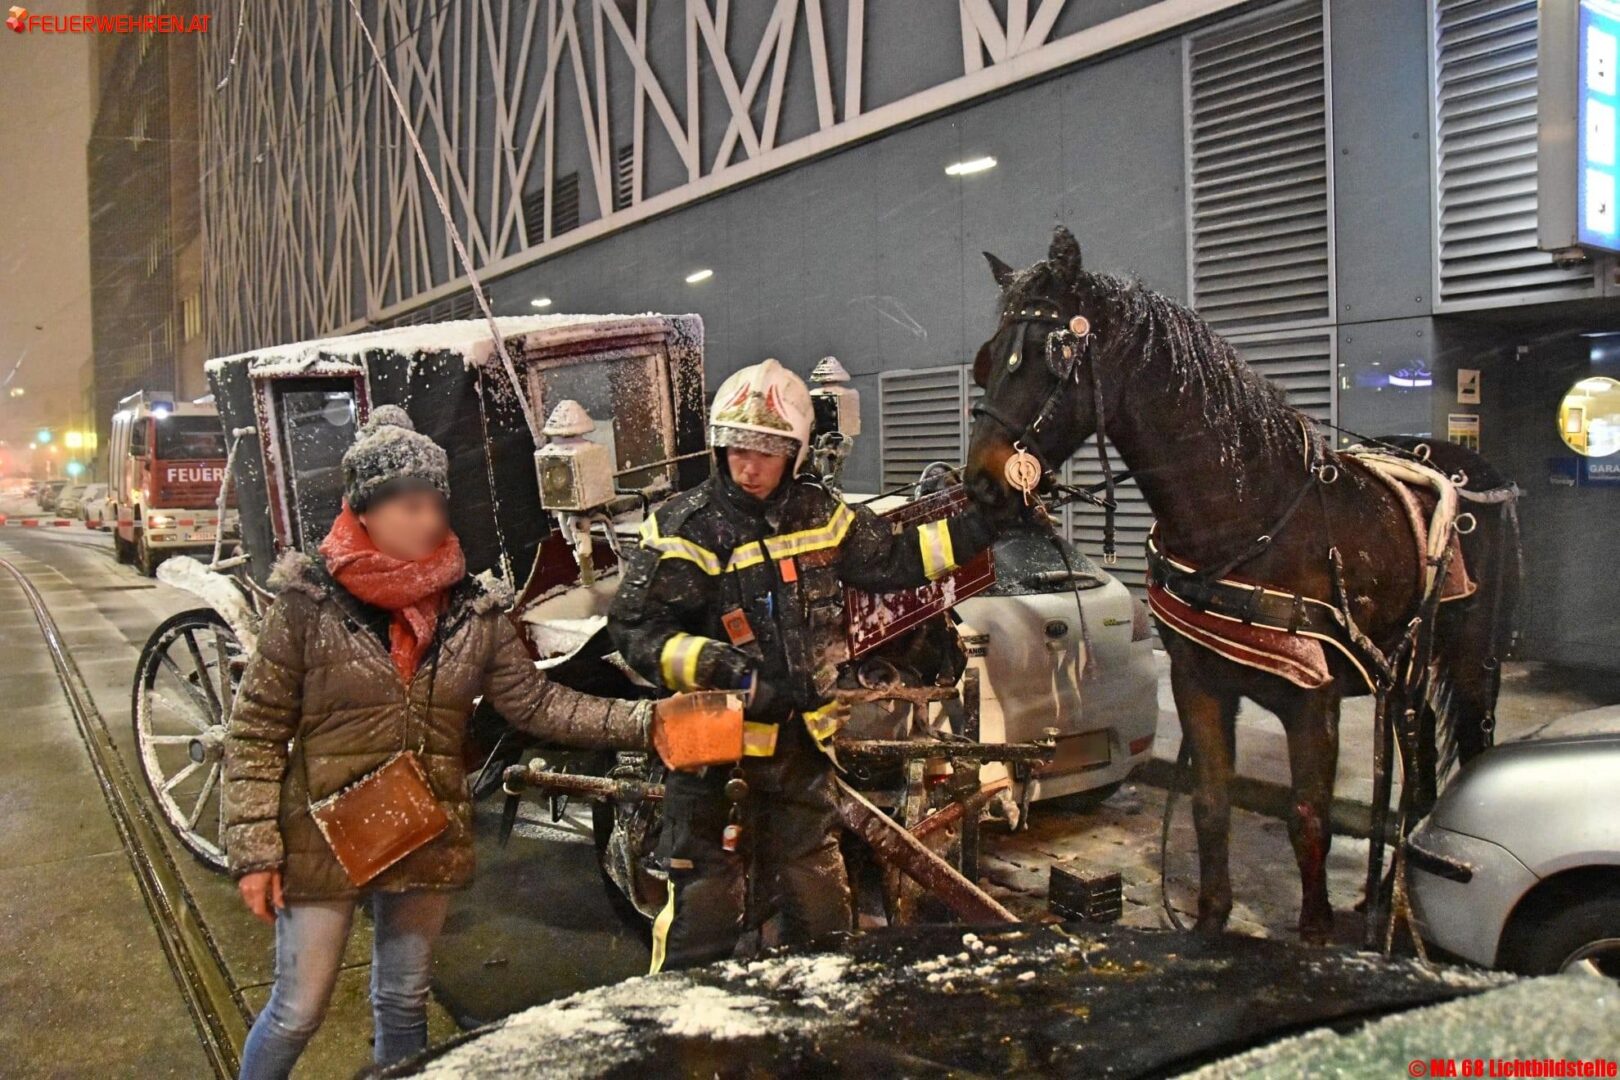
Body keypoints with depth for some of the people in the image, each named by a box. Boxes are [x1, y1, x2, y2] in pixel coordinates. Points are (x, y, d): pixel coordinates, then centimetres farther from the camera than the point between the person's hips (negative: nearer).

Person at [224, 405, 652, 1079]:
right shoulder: (310, 601, -12)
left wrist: (644, 722, -15)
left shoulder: (473, 608, -3)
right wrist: (254, 851, -12)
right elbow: (255, 733, -8)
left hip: (428, 845, 3)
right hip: (323, 844, -3)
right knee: (298, 1012, 10)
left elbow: (535, 703, -5)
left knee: (404, 1005, 19)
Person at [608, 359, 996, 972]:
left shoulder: (819, 515, 5)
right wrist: (717, 666, -26)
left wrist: (976, 529, 11)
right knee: (703, 908, -1)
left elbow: (893, 561, 17)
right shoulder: (684, 527, -10)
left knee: (819, 906, 18)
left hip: (801, 743, 5)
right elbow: (635, 630, -13)